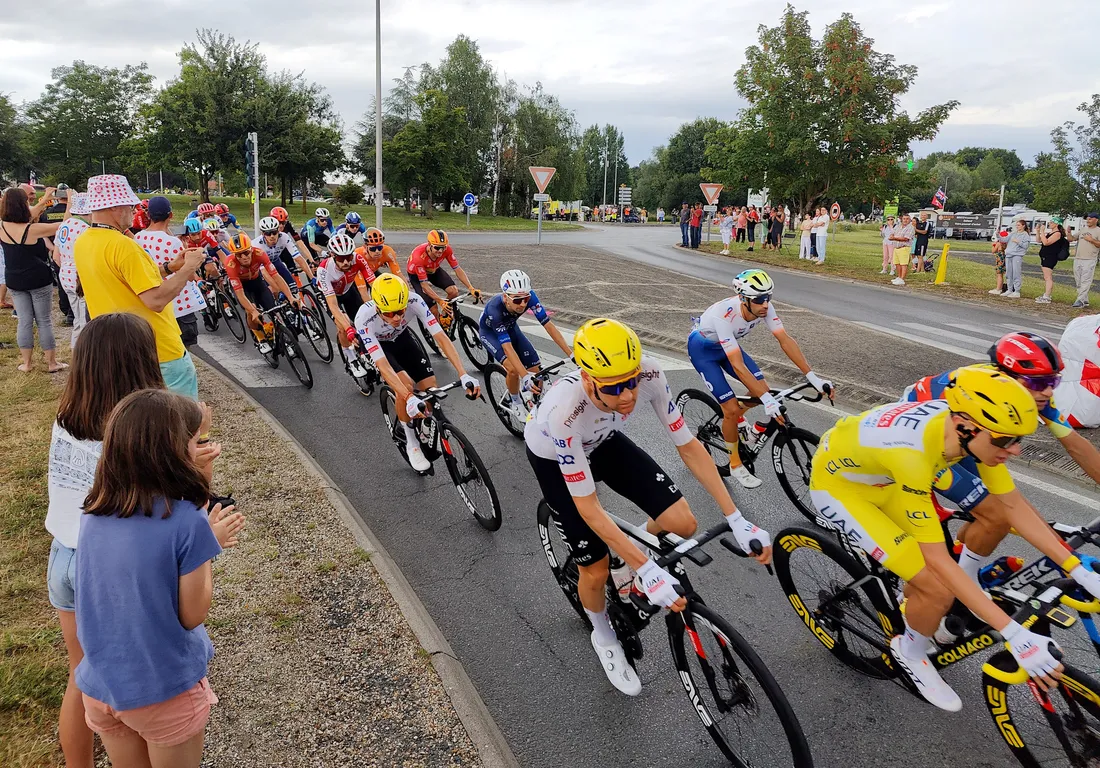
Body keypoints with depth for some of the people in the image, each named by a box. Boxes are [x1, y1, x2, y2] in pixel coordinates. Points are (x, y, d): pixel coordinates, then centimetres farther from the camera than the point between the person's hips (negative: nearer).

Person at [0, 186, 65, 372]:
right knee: (44, 321, 4)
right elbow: (62, 225, -10)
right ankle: (51, 363, 11)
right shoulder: (32, 229, -18)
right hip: (39, 280, -4)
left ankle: (27, 363, 15)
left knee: (24, 321, 10)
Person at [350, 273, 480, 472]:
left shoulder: (414, 301, -35)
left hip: (401, 337, 3)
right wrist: (409, 398, -56)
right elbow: (383, 366, -44)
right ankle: (411, 444, -7)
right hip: (376, 344, -3)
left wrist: (463, 374, -46)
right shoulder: (364, 318, -40)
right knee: (405, 385, -29)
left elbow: (441, 337, -35)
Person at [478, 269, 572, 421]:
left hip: (510, 328, 4)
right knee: (513, 369, -28)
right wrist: (525, 376, -55)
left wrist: (572, 354, -37)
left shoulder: (529, 297, -33)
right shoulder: (495, 308, -42)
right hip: (490, 333, -4)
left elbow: (548, 325, -32)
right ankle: (516, 404, -1)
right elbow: (507, 347, -46)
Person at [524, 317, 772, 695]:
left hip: (603, 441, 4)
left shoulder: (649, 374, -33)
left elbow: (688, 446, -21)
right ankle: (603, 636, 31)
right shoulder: (563, 410, -43)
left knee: (683, 525, -11)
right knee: (596, 570, -3)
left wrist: (736, 520, -26)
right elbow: (588, 508, -35)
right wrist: (646, 570, -39)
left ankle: (631, 552, 23)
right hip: (554, 458, -3)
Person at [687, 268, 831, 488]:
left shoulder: (764, 307, -24)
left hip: (725, 344, 6)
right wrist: (767, 399, -45)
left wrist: (812, 377, -27)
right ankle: (735, 465, 10)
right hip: (702, 348, -6)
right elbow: (737, 366, -42)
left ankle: (736, 419, 26)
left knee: (762, 388, -6)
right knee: (732, 409, -12)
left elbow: (785, 340, -21)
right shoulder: (724, 316, -41)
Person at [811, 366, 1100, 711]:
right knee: (939, 588, -13)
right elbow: (938, 560, -34)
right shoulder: (914, 456, -40)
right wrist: (1015, 635, -35)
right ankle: (911, 651, 15)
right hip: (837, 484, -7)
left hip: (878, 479, 7)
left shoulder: (968, 426, -20)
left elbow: (1016, 508, -9)